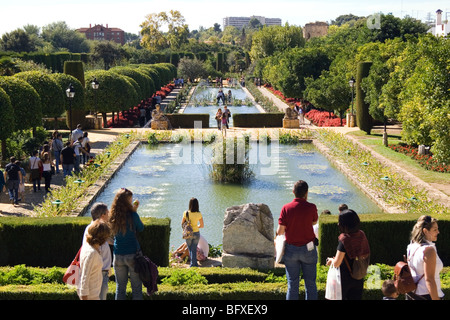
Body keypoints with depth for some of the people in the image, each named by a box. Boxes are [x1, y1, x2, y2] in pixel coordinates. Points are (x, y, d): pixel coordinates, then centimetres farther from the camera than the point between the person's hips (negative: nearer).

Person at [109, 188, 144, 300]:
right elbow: (141, 228, 1)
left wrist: (133, 210, 9)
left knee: (120, 287, 15)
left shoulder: (113, 216, -2)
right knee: (136, 287, 8)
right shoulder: (132, 215, -15)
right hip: (132, 254, -4)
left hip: (118, 255, 4)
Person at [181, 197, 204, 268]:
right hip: (196, 233, 1)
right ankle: (193, 263, 17)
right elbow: (202, 225, -2)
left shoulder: (186, 213, -16)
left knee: (190, 249, 17)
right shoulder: (199, 214, -12)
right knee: (194, 249, 16)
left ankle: (194, 263, 22)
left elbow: (182, 224, -5)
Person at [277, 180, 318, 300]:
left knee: (292, 284, 9)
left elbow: (280, 231, -10)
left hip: (291, 249, 1)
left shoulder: (286, 208, -10)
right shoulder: (311, 207, -11)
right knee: (310, 284, 10)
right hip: (308, 249, -1)